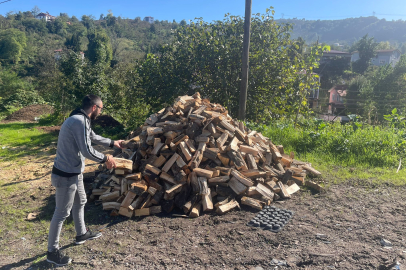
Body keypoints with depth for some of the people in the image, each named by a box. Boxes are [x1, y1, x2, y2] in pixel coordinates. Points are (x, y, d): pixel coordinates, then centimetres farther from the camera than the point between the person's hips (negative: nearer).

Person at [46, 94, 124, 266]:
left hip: (74, 172, 11)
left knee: (80, 202, 25)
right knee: (62, 213, 2)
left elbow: (94, 137, 25)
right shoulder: (80, 122, -25)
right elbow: (87, 151, -26)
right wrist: (105, 159, -10)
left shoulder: (80, 119, 9)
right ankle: (52, 252, 18)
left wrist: (112, 143, 32)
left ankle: (81, 234, 44)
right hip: (66, 175, -11)